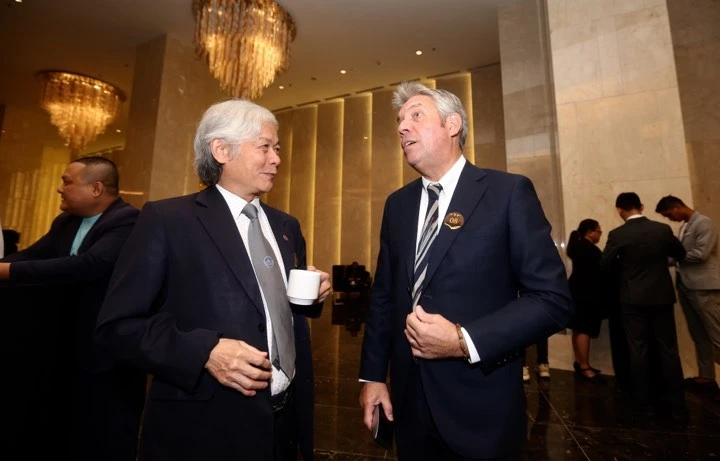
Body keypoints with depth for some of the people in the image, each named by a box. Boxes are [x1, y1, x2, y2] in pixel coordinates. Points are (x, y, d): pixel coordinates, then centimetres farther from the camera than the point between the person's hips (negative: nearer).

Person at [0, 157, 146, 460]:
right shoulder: (64, 222, 11)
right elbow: (30, 256, 3)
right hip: (63, 355, 8)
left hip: (107, 358, -8)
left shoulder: (128, 221, -19)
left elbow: (88, 264, -31)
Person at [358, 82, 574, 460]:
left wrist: (465, 341, -21)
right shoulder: (397, 204, 4)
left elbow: (554, 299, -12)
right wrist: (372, 374, 5)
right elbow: (383, 295, 6)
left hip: (480, 407, -4)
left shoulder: (508, 192, -10)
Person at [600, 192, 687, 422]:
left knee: (638, 350, 6)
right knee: (668, 350, 9)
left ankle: (644, 402, 16)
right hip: (661, 296, 3)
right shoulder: (663, 229, -3)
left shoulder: (617, 234, -12)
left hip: (633, 299, -2)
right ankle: (678, 406, 15)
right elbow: (680, 254, 11)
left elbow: (604, 263, -5)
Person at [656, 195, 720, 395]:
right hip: (686, 286, 8)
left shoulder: (704, 223, -9)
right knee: (698, 336, 12)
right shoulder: (684, 225, 15)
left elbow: (701, 254, -17)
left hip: (704, 287, -8)